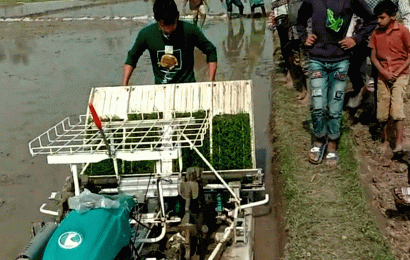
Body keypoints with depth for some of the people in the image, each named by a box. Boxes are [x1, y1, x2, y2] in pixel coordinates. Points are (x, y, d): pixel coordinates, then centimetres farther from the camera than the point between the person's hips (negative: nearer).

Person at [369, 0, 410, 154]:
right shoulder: (376, 34, 6)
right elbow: (374, 57, 7)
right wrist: (385, 73, -7)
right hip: (383, 76, 3)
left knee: (397, 105, -17)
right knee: (382, 111, 3)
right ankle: (385, 140, 20)